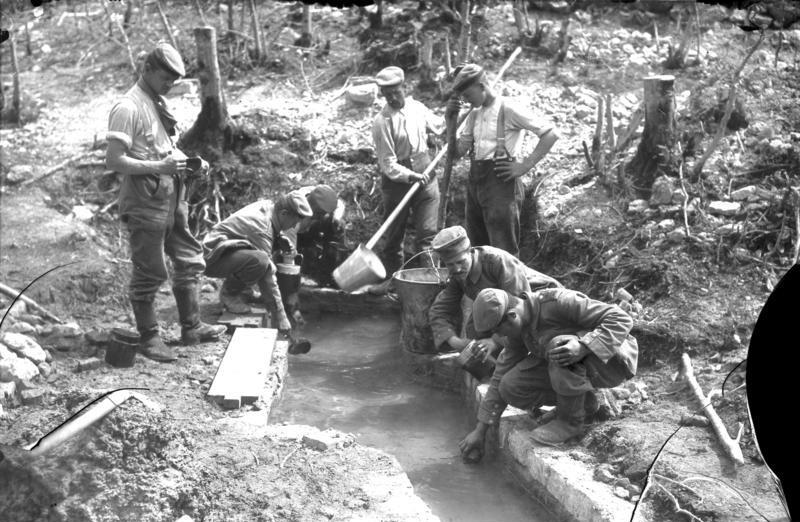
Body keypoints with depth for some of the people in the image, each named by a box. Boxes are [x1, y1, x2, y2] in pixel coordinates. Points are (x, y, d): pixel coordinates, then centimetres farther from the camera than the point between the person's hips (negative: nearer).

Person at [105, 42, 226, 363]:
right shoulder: (128, 108, -16)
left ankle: (191, 328, 28)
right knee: (149, 273, 1)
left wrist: (192, 162, 5)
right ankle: (148, 338, 15)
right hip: (145, 203, -9)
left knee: (189, 261, 16)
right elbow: (114, 161, -21)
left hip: (171, 199, 9)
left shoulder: (158, 104, 12)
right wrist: (160, 167, -26)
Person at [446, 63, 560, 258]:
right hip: (475, 180, 8)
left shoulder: (508, 109, -9)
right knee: (477, 247, 13)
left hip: (501, 179, -8)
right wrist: (451, 120, 1)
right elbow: (458, 151, 12)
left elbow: (550, 134, -12)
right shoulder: (474, 115, 14)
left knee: (504, 251, -6)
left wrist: (525, 165, -14)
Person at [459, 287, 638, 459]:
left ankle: (571, 420, -16)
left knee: (557, 345, -36)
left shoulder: (558, 302, -28)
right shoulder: (518, 325, -5)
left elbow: (621, 319, -30)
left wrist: (582, 348, -45)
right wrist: (480, 431, 2)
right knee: (511, 388, -12)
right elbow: (501, 376, 1)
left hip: (610, 360, -7)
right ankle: (581, 399, 6)